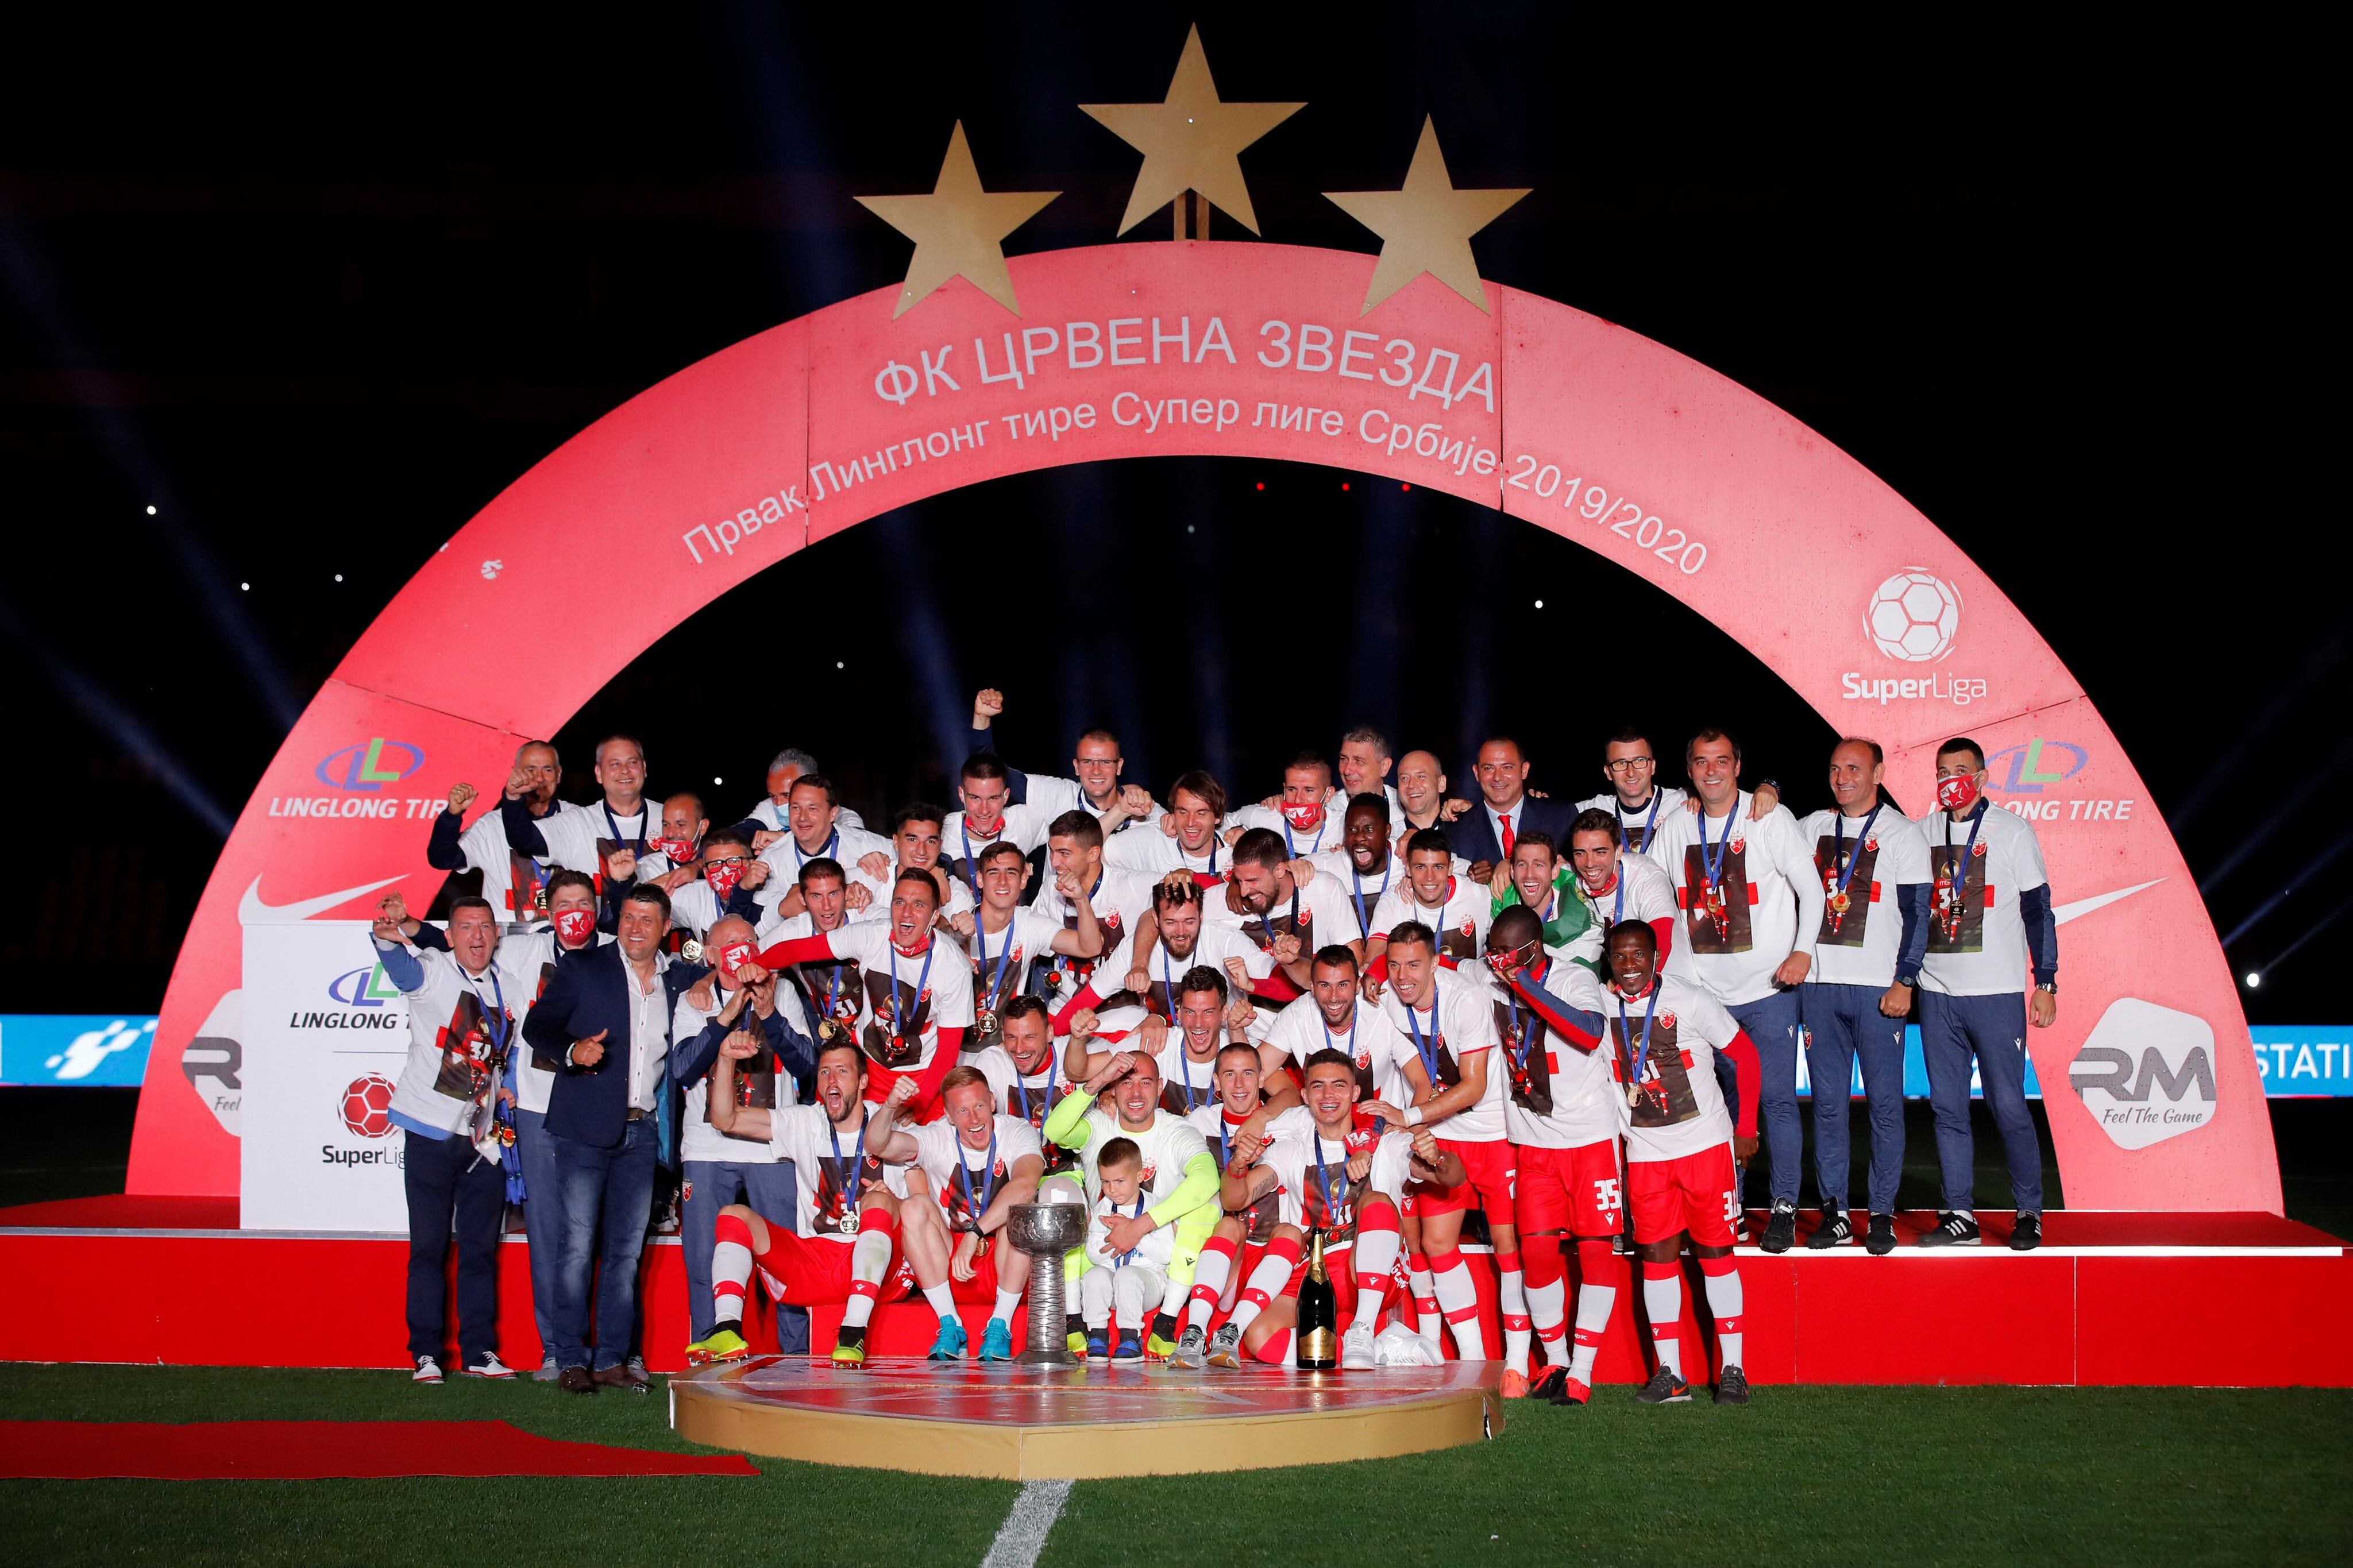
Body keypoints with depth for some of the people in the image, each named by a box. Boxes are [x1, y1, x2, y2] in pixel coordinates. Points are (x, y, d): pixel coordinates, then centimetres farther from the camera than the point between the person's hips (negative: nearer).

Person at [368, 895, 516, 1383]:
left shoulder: (504, 986, 11)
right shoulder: (432, 971, -4)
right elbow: (402, 965, -27)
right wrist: (388, 937, -47)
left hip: (482, 1138, 4)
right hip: (431, 1132, -4)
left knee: (481, 1247, 7)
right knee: (429, 1246, -2)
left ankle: (479, 1350, 14)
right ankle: (426, 1353, 4)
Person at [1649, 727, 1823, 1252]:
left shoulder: (1770, 818, -2)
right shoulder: (1676, 828, 7)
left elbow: (1811, 888, 0)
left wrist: (1803, 950, -12)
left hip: (1768, 988, -3)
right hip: (1703, 988, 3)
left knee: (1777, 1099, -3)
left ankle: (1784, 1208, 5)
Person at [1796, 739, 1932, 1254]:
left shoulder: (1901, 833, 2)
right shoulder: (1812, 827, 13)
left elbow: (1917, 914, -2)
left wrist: (1904, 981, -10)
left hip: (1878, 986, -3)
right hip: (1820, 982, 4)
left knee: (1885, 1103, -1)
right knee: (1827, 1103, 4)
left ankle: (1883, 1214, 4)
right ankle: (1834, 1212, 10)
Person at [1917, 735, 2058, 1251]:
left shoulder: (2012, 831, 1)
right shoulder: (1921, 834, 9)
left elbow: (2038, 910, 1)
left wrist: (2046, 983, -2)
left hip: (1996, 993, -4)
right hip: (1937, 993, 4)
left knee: (2008, 1107, -3)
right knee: (1948, 1108, 4)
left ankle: (2030, 1213, 8)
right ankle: (1959, 1215, 9)